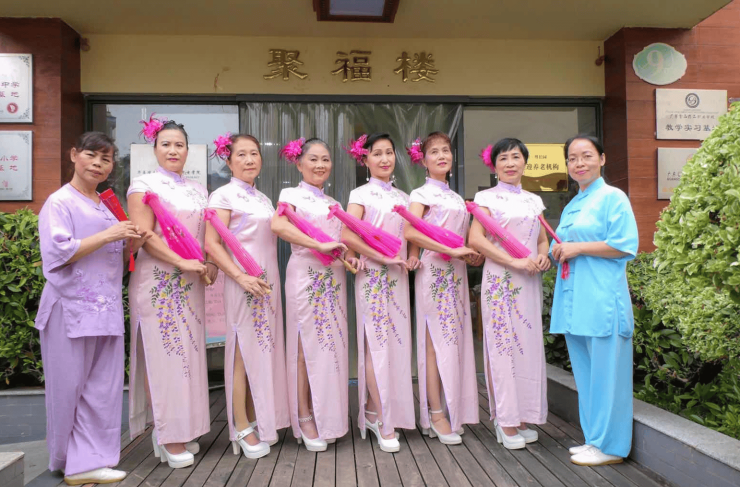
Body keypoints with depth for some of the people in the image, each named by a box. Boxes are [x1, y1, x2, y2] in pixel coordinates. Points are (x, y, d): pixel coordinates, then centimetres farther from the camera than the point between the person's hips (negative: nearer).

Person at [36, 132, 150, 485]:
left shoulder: (106, 205, 18)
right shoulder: (60, 202, -3)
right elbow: (58, 252, -14)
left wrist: (132, 243, 2)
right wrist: (107, 235, -18)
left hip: (106, 308, 7)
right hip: (71, 309, -6)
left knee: (103, 388, 5)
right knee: (69, 387, 2)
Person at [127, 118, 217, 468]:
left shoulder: (198, 190, 16)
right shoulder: (144, 185, 0)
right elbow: (145, 235, -10)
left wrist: (210, 264, -3)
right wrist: (184, 262, -18)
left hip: (191, 282, 5)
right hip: (158, 279, -5)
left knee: (189, 352, 6)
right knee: (161, 353, -3)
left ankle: (182, 429, 17)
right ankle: (166, 435, 5)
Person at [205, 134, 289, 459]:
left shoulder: (264, 199, 17)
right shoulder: (224, 196, -4)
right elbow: (212, 245, -12)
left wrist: (272, 282, 10)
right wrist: (241, 277, -22)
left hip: (268, 283, 7)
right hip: (242, 283, -6)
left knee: (263, 350, 9)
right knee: (243, 350, -1)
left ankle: (259, 422, 22)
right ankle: (242, 427, 10)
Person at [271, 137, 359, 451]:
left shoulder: (333, 202, 20)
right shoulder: (293, 194, 0)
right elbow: (278, 225, -20)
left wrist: (351, 257, 1)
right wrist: (320, 245, -24)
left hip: (334, 278, 6)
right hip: (306, 275, -6)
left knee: (332, 346, 8)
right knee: (306, 347, -2)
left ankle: (327, 419, 21)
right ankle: (305, 420, 11)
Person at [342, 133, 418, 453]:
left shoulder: (403, 197, 16)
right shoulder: (361, 194, 0)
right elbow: (348, 236, -13)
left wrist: (412, 256, 0)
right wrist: (384, 256, -17)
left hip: (398, 276, 6)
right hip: (372, 275, -5)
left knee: (397, 342, 6)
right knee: (377, 343, -6)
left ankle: (373, 411, 20)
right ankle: (382, 422, 3)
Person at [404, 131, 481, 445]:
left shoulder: (456, 197, 19)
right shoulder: (422, 194, -2)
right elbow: (410, 232, -18)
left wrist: (473, 254, 3)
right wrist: (452, 250, -21)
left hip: (456, 272, 7)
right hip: (434, 270, -6)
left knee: (455, 340, 7)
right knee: (437, 341, -5)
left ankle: (451, 412, 16)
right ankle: (436, 415, 3)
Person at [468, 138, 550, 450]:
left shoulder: (534, 200, 16)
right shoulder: (488, 198, -1)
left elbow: (542, 238, 20)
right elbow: (475, 239, -12)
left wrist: (543, 256, -3)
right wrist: (515, 261, -18)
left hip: (530, 281, 5)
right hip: (500, 280, -5)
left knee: (529, 345, 6)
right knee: (503, 345, -3)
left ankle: (522, 416, 18)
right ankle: (506, 420, 7)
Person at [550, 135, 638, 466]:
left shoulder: (613, 197, -4)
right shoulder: (570, 207, 19)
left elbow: (626, 246, -14)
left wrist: (578, 247, -14)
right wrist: (558, 251, 4)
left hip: (602, 299, -8)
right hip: (573, 299, 8)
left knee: (604, 372, -2)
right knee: (584, 372, 13)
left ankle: (609, 446, 11)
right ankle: (594, 438, 26)